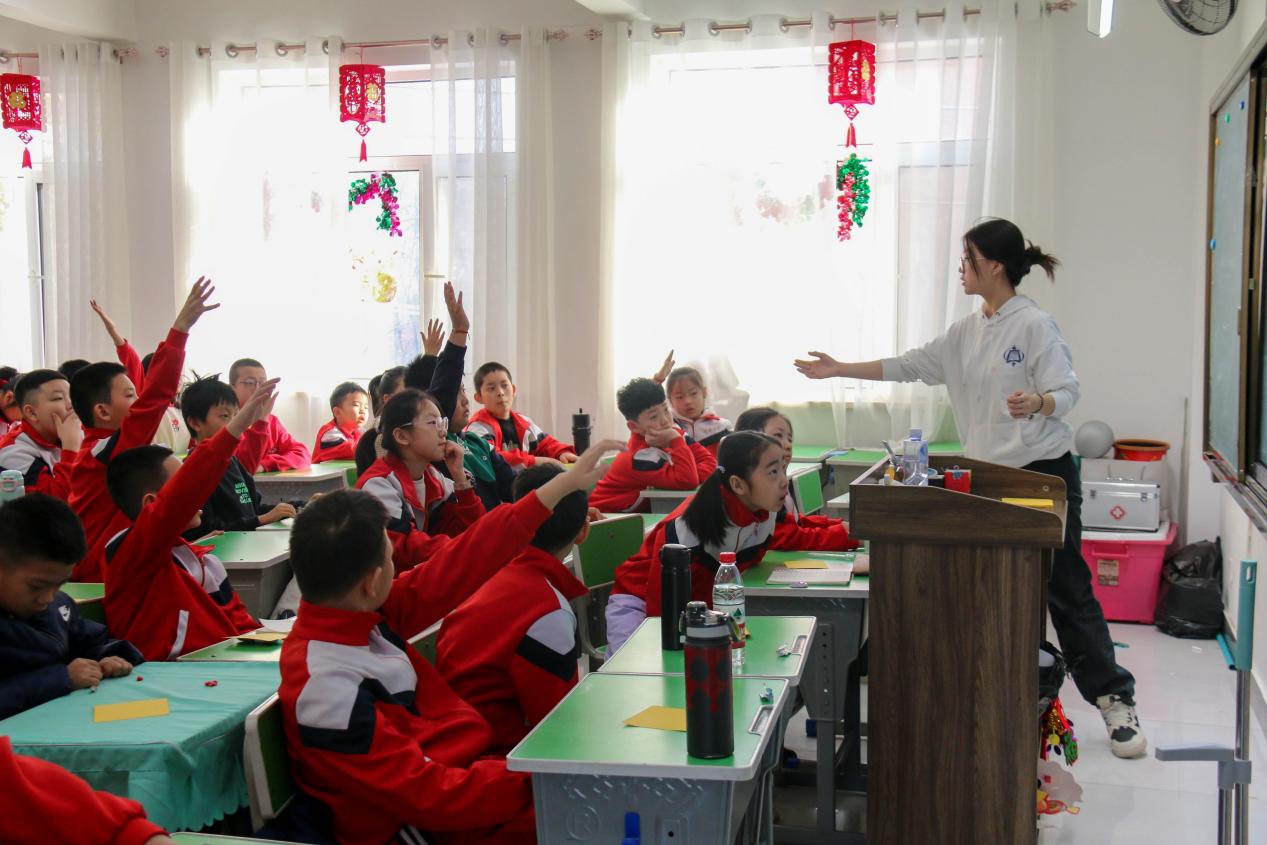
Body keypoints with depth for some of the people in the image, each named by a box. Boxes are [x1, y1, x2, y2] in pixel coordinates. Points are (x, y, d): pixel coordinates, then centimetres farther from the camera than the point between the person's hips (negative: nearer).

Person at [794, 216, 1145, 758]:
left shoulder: (1035, 324, -11)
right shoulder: (967, 332, 10)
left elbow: (1067, 391, -15)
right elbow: (907, 366, 12)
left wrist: (1037, 402, -38)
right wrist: (839, 370, 10)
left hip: (1044, 473, -7)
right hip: (987, 476, 7)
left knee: (1067, 590, -5)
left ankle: (1114, 699, 4)